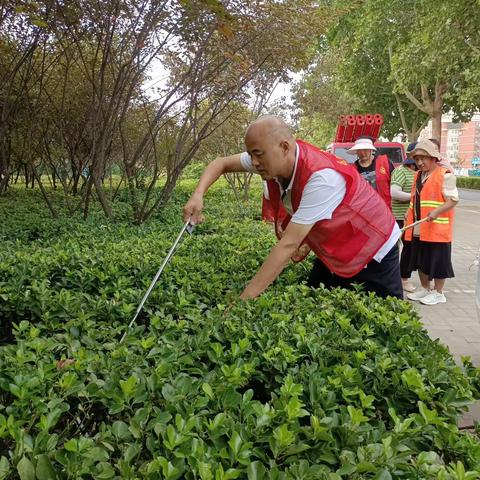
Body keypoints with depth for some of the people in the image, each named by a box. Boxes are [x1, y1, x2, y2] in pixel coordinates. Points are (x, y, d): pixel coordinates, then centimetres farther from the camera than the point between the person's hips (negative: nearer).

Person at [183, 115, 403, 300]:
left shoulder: (322, 176, -36)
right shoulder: (272, 159, -14)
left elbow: (288, 245, -37)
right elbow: (222, 163, 0)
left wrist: (244, 299, -35)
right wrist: (198, 194, -22)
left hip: (373, 254, -6)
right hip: (331, 254, 7)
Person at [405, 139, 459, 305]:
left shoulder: (445, 175, -10)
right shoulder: (418, 175, 14)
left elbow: (453, 200, -13)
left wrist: (436, 212, -26)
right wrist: (409, 216, 13)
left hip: (437, 228, -7)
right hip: (418, 229, 8)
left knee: (437, 260, 2)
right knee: (421, 259, 15)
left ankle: (438, 293, 16)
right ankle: (425, 289, 30)